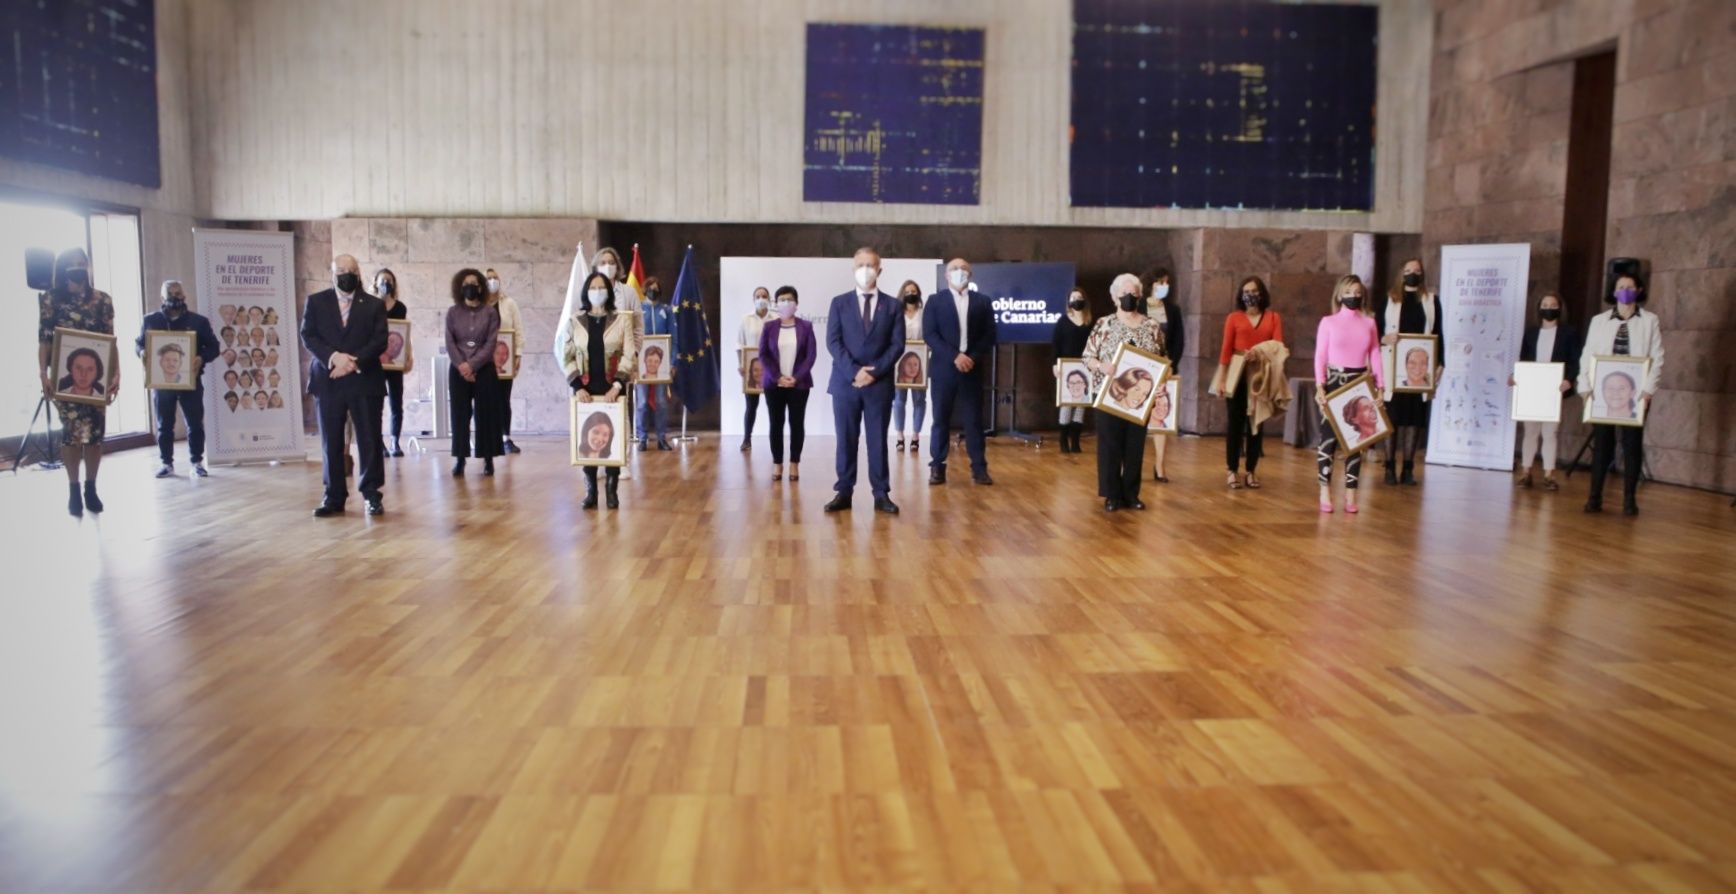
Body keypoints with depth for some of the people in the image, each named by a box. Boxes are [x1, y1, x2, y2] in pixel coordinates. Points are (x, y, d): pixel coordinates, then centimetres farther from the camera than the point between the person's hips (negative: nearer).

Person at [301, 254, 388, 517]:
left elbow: (380, 341, -2)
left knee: (369, 440, 0)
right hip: (328, 380, 1)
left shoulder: (374, 305, 7)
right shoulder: (316, 301, 10)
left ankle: (371, 494, 9)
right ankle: (334, 497, 11)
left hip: (365, 380, -1)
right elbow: (308, 336, 1)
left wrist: (353, 361, -15)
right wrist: (334, 357, -15)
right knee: (331, 443, 4)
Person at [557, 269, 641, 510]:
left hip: (612, 389, -1)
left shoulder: (622, 320, 3)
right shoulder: (574, 321, 6)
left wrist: (617, 385, -13)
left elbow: (630, 355, -3)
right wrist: (577, 386, -7)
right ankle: (590, 491, 7)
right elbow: (566, 356, 4)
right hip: (585, 389, 1)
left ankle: (612, 490, 7)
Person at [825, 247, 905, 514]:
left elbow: (897, 345, 0)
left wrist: (874, 372, -12)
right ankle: (844, 492, 9)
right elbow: (833, 342, -1)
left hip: (880, 383, 0)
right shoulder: (840, 303, 7)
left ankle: (881, 494, 8)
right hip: (845, 382, 0)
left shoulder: (892, 306, 8)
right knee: (846, 440, 3)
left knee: (878, 440, 3)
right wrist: (854, 371, -14)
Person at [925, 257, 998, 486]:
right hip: (944, 368, -1)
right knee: (941, 419, 1)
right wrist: (955, 356, -15)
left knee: (974, 420, 2)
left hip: (972, 369, 1)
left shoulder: (983, 301, 11)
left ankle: (979, 469, 5)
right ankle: (937, 468, 6)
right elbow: (929, 334, -4)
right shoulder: (935, 300, 6)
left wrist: (973, 357, -11)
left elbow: (990, 336, 5)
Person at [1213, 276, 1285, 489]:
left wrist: (1278, 375, -18)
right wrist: (1221, 378, -5)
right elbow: (1226, 349, 0)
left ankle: (1251, 472, 14)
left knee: (1256, 423, 6)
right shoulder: (1233, 318, 3)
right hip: (1237, 375, -1)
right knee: (1236, 423, 1)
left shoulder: (1273, 318, 6)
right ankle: (1233, 471, 8)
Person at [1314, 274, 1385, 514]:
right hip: (1334, 382, -3)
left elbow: (1375, 356, 8)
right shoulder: (1328, 322, 0)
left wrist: (1380, 386, 1)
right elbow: (1320, 357, -4)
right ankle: (1325, 493, 2)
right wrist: (1320, 387, -13)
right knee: (1329, 437, -4)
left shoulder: (1369, 323, 8)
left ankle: (1350, 494, 7)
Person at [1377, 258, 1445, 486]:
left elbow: (1438, 334, 10)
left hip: (1420, 368, 1)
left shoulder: (1432, 300, 10)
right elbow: (1376, 330, 6)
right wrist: (1384, 339, -17)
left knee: (1415, 418, 2)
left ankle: (1408, 469, 7)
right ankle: (1390, 467, 6)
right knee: (1392, 417, 0)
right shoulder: (1389, 299, 7)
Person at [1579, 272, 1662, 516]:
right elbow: (1587, 355, 7)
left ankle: (1629, 499, 7)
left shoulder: (1650, 321, 6)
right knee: (1601, 443, 3)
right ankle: (1595, 496, 7)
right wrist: (1586, 386, -5)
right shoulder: (1599, 321, 11)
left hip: (1635, 393, -1)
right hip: (1603, 391, 1)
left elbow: (1657, 358, 0)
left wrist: (1648, 388, -11)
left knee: (1632, 445, 2)